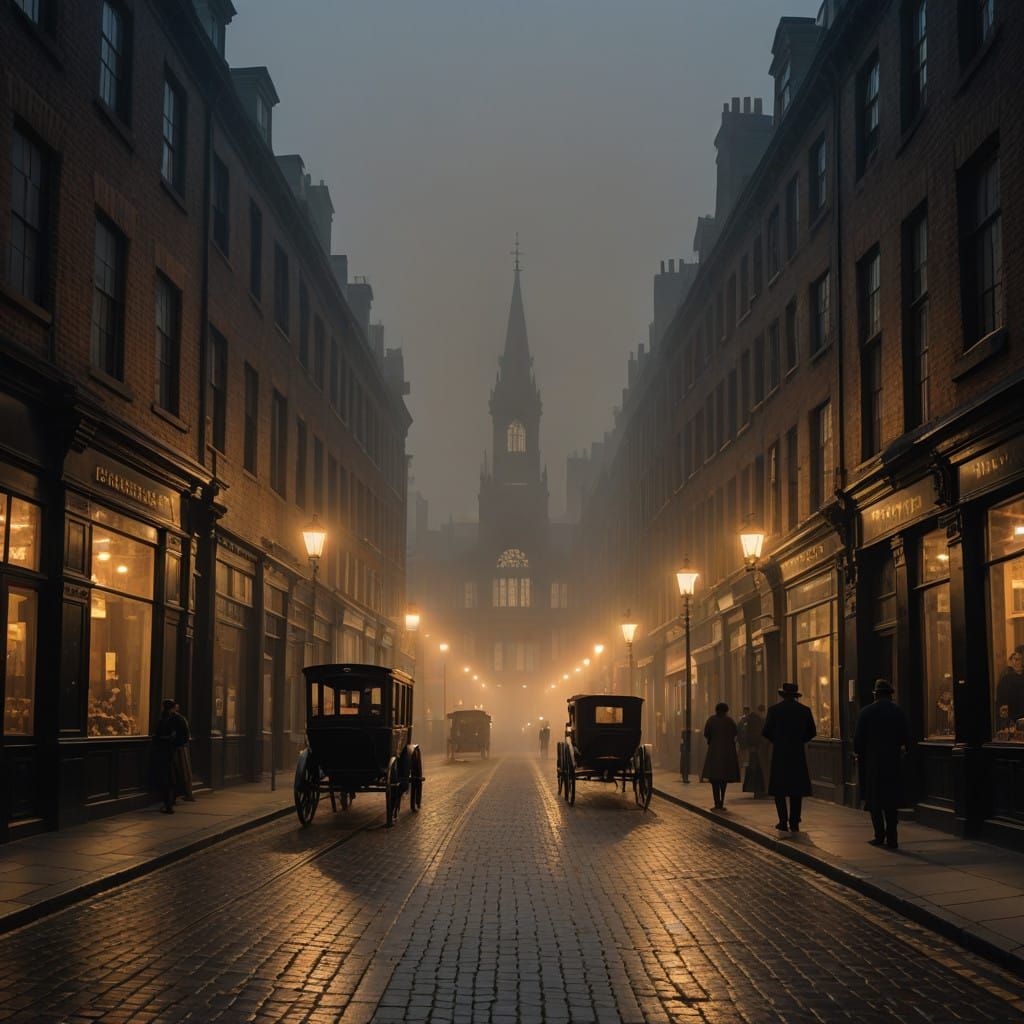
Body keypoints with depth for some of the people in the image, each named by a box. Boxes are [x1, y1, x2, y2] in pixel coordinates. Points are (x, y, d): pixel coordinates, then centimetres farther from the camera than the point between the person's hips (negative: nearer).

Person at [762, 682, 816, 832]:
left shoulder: (774, 710, -5)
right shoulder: (805, 710, 2)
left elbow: (766, 732, -5)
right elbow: (812, 732, 5)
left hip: (780, 754, -2)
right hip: (798, 754, 2)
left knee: (779, 790, 5)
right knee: (796, 790, 8)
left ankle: (783, 822, -2)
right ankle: (794, 823, 6)